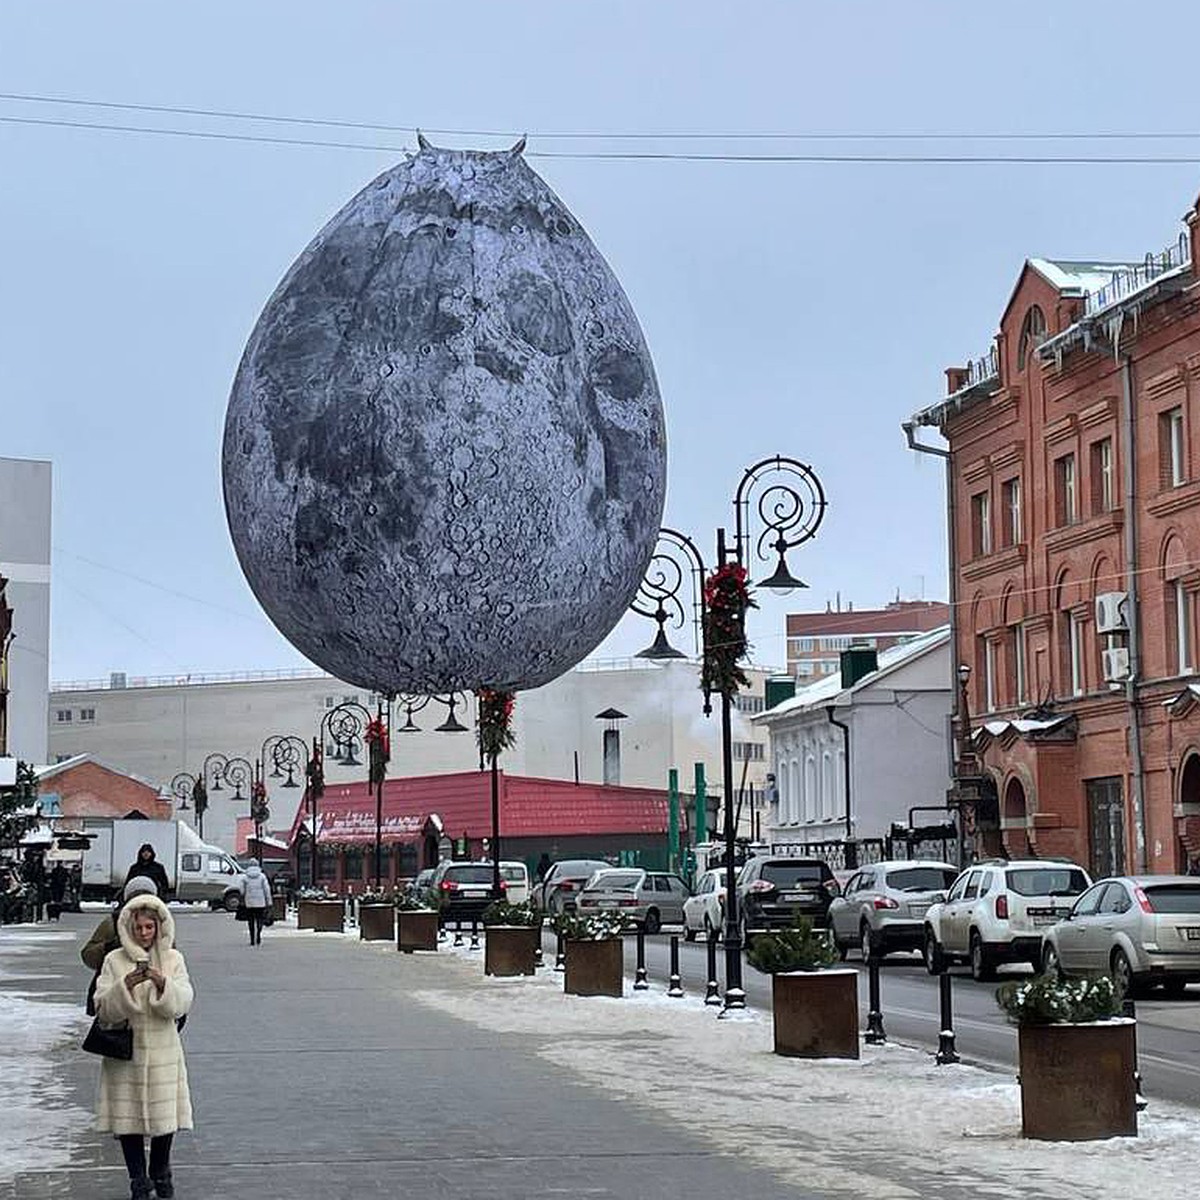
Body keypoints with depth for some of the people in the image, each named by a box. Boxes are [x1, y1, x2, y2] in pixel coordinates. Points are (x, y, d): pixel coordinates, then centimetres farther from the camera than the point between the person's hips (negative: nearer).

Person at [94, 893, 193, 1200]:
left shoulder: (173, 959, 4)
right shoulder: (114, 961, 1)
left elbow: (182, 1004, -5)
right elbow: (104, 1009, -5)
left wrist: (162, 983, -22)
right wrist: (125, 985, -22)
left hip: (162, 1050, 1)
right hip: (125, 1052, -1)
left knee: (164, 1114, 3)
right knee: (128, 1116, 0)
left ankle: (160, 1172, 25)